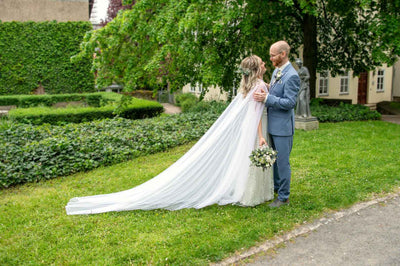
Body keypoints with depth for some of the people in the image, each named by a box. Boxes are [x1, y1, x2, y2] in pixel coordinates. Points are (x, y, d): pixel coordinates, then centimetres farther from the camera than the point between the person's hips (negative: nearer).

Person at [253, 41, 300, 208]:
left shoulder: (291, 76, -19)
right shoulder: (276, 71, 11)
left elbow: (290, 103, -23)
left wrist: (267, 98, -26)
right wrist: (264, 95, 5)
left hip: (283, 126, -9)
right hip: (273, 124, 9)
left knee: (282, 161, 0)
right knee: (273, 158, 22)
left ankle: (284, 197, 11)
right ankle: (276, 186, 41)